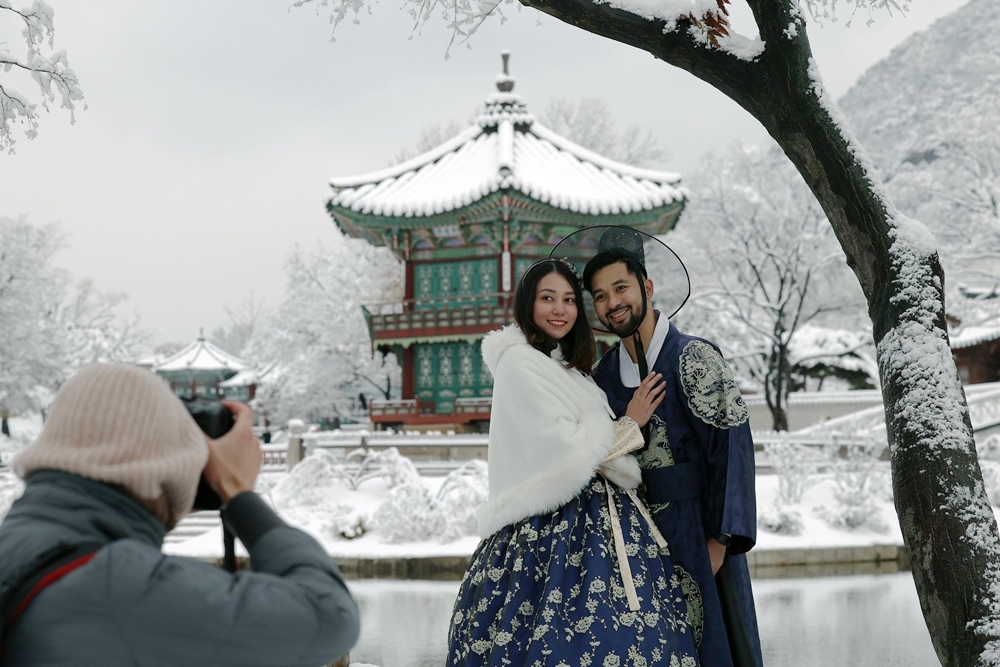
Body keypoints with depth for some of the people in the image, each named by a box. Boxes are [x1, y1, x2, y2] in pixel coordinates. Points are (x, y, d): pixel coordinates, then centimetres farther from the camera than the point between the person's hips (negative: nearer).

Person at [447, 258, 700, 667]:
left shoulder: (565, 368, 20)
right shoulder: (520, 365, -9)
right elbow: (568, 457, -15)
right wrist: (629, 423, -2)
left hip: (594, 522, 9)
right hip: (557, 530, -9)